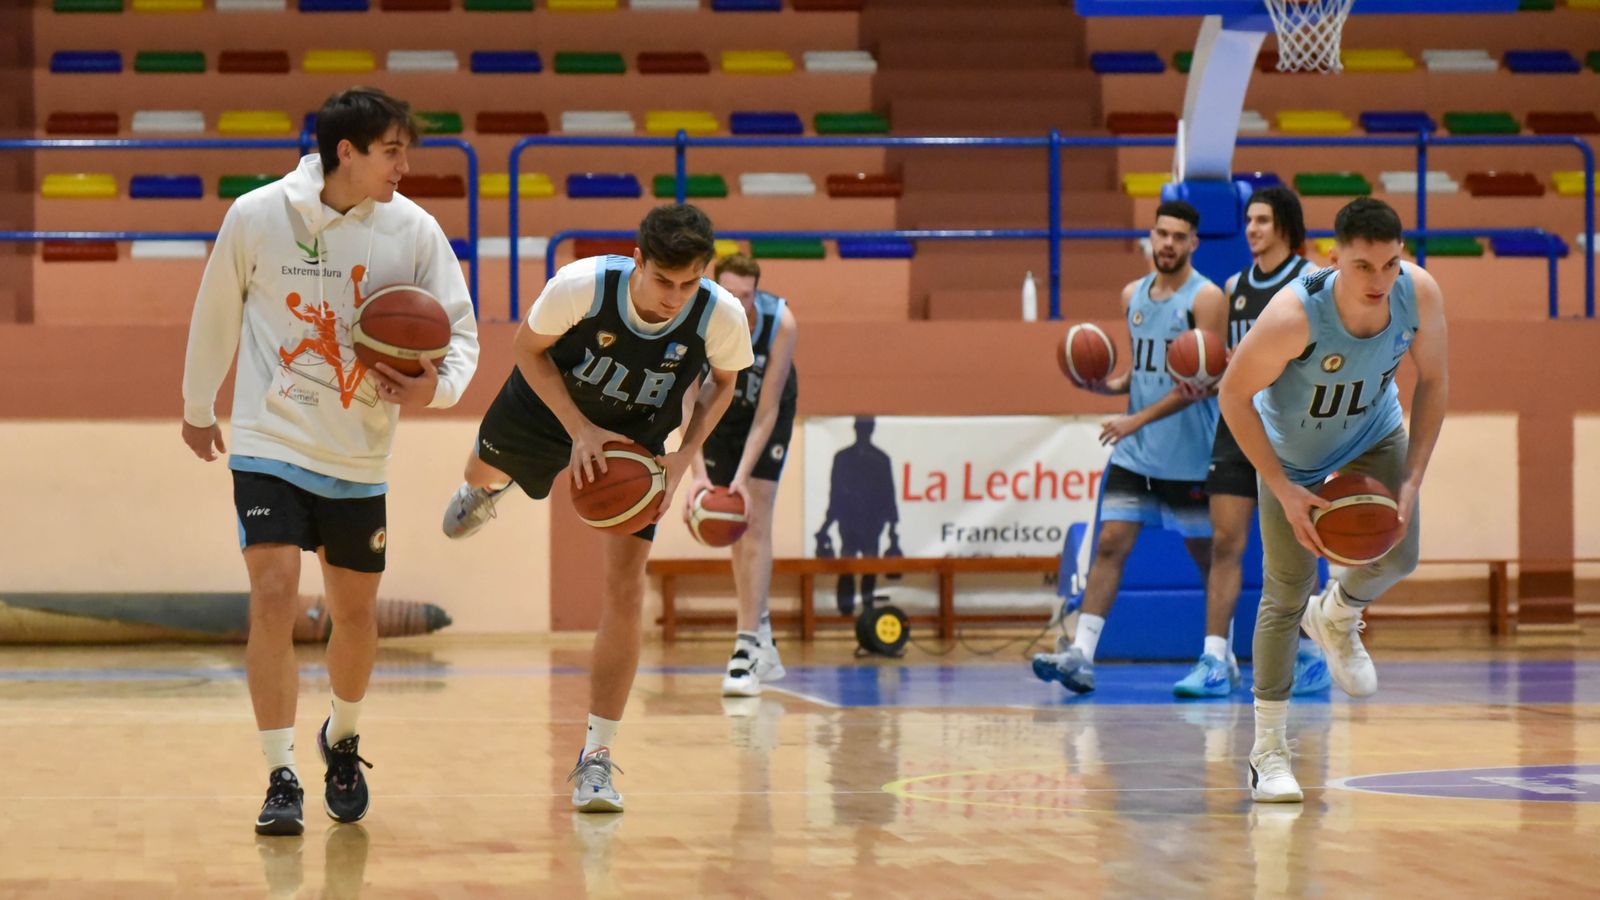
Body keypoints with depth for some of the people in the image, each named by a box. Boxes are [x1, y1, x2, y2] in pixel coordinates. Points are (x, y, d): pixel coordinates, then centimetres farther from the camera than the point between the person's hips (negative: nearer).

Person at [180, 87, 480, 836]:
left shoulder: (415, 231, -8)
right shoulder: (256, 217, -10)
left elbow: (460, 327, -2)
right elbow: (215, 315, 6)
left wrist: (438, 386, -24)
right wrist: (197, 407, 17)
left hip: (358, 458, 2)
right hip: (270, 444, -2)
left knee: (355, 615, 12)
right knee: (273, 598, -15)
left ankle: (341, 740, 40)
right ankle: (281, 779, -8)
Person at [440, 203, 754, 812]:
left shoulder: (723, 316, -32)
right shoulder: (583, 285, -38)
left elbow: (723, 384, -8)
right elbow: (529, 349, -17)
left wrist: (684, 455, -21)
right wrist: (582, 430, -27)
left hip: (638, 439, 0)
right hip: (549, 406, 0)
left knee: (625, 589, -12)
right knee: (486, 467, 31)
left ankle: (596, 757, -2)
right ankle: (484, 490, 75)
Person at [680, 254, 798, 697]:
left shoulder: (780, 321, -33)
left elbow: (767, 411, -30)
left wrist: (743, 477, -38)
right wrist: (698, 475, -45)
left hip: (769, 412, -2)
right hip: (720, 410, 2)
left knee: (755, 521, -15)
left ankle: (747, 648, -22)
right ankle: (764, 644, 15)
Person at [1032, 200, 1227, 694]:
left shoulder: (1206, 298, -10)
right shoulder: (1133, 295, 10)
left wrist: (1137, 420, -21)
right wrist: (1109, 385, 0)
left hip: (1190, 455, -5)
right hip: (1135, 452, 5)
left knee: (1207, 555, 8)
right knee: (1109, 545, -5)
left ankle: (1220, 656, 22)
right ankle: (1081, 656, -12)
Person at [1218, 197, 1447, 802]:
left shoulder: (1419, 294, -28)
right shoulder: (1295, 315, -39)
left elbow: (1433, 379, -10)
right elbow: (1233, 395, -25)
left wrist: (1412, 480, -16)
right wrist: (1284, 491, -26)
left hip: (1374, 435, 3)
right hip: (1293, 454, -3)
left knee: (1397, 556, -17)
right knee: (1286, 593, -3)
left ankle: (1337, 619, 21)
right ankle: (1268, 749, 11)